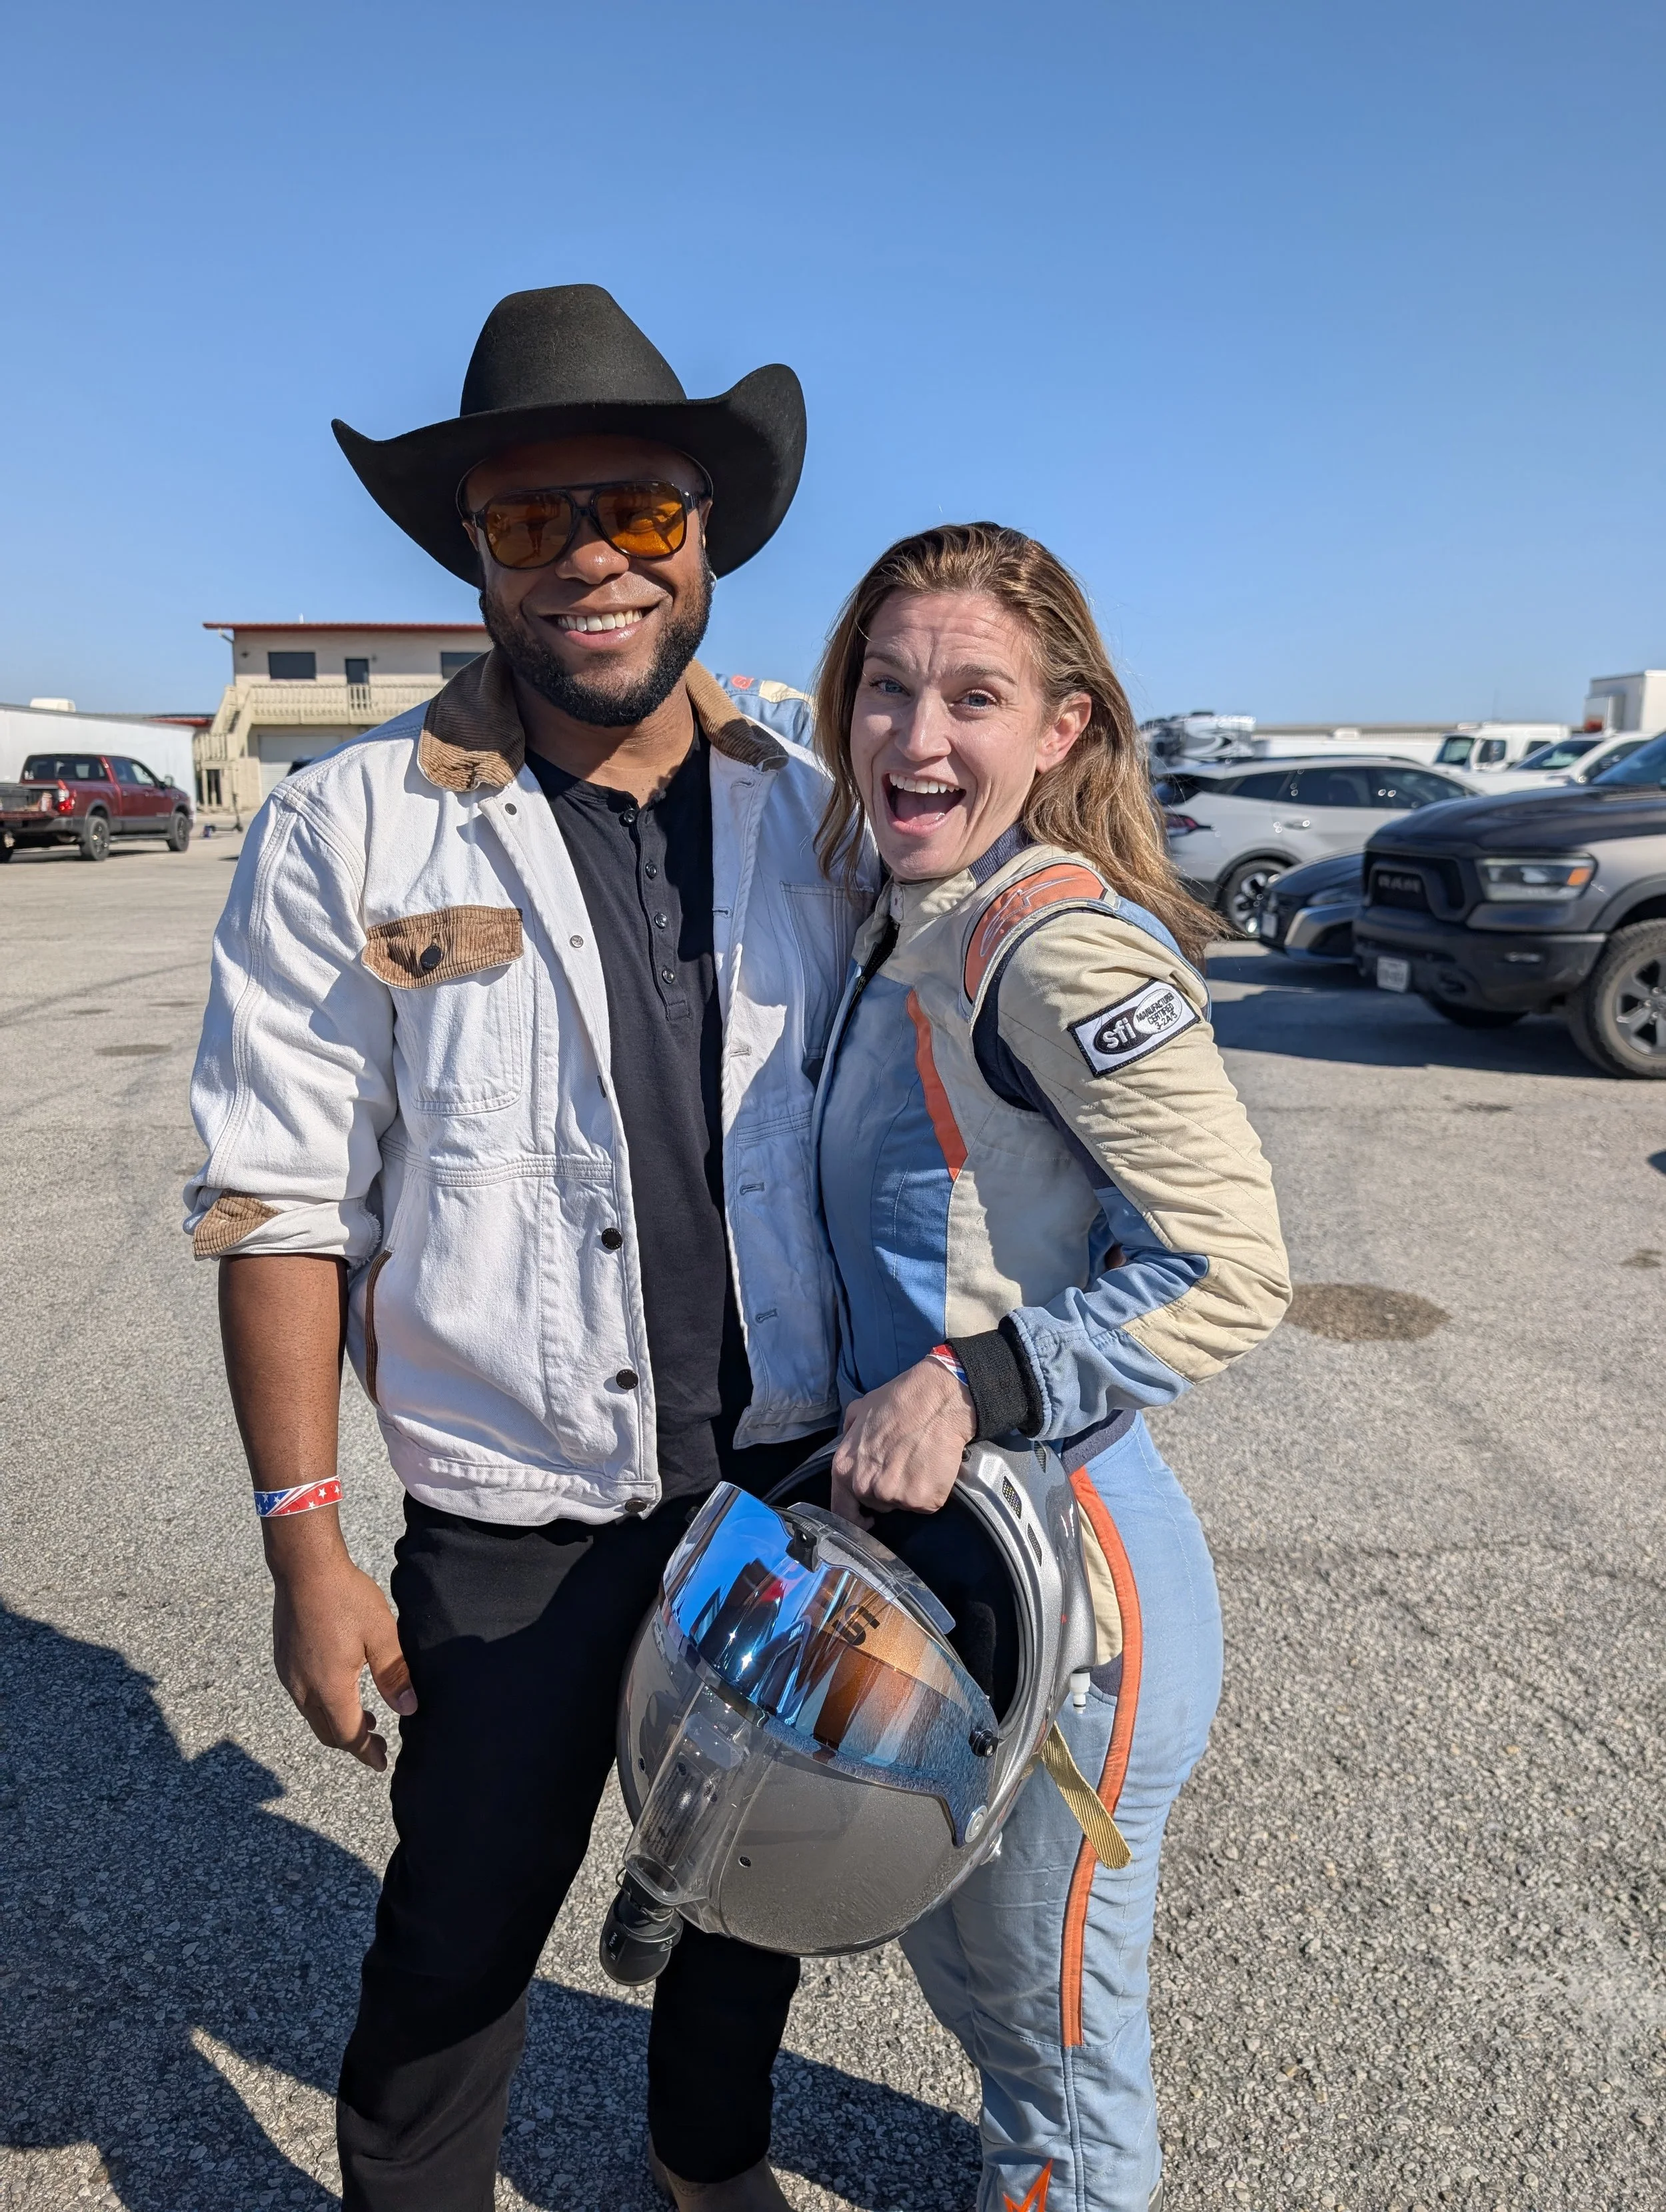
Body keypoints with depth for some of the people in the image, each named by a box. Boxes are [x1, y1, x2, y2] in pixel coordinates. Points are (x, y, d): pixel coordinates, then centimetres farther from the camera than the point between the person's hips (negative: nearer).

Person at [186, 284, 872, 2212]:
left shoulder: (805, 810, 0)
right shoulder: (347, 832, -9)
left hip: (792, 1483, 4)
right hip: (516, 1528, -3)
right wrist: (304, 1547, -9)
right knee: (461, 1942, 15)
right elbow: (282, 1207, -8)